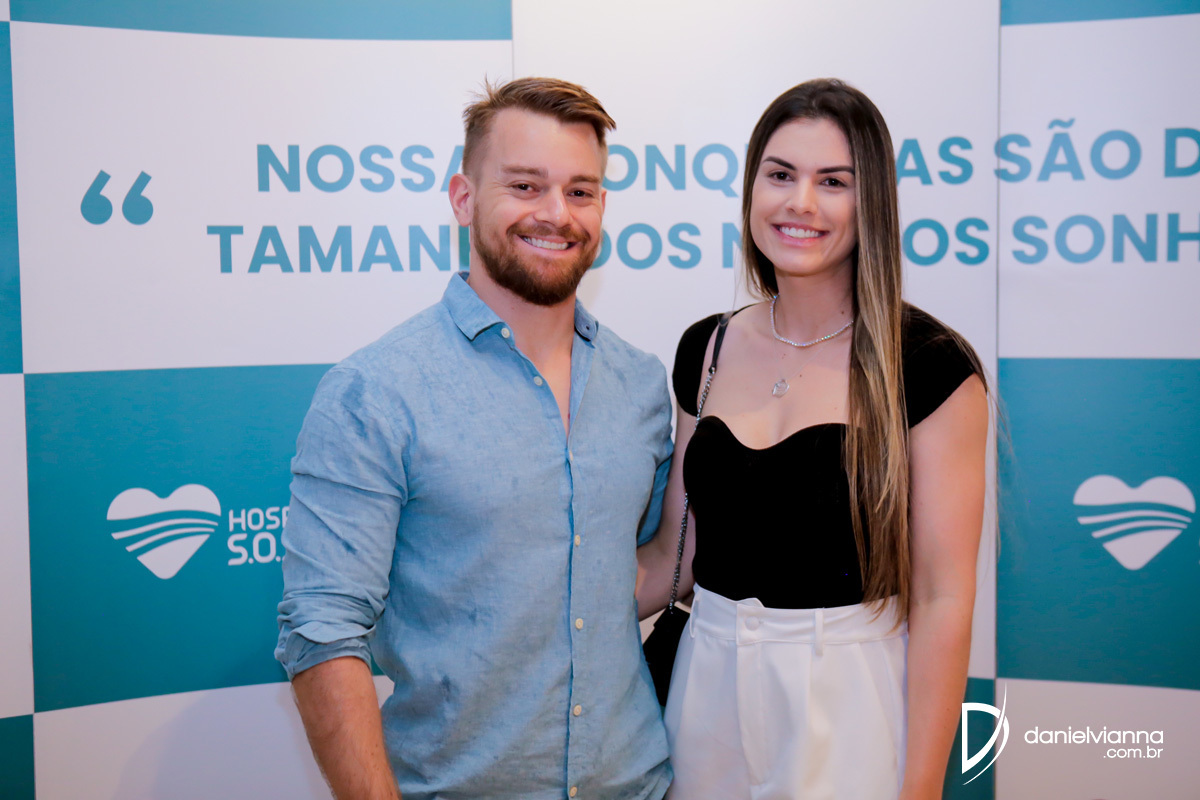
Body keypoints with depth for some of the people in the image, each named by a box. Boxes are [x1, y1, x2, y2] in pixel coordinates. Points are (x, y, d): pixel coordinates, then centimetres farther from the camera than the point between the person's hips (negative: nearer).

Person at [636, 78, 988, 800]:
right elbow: (674, 555, 7)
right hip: (709, 688, 5)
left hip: (850, 699, -4)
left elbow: (943, 597, -12)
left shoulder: (930, 366, -12)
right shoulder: (705, 351, 2)